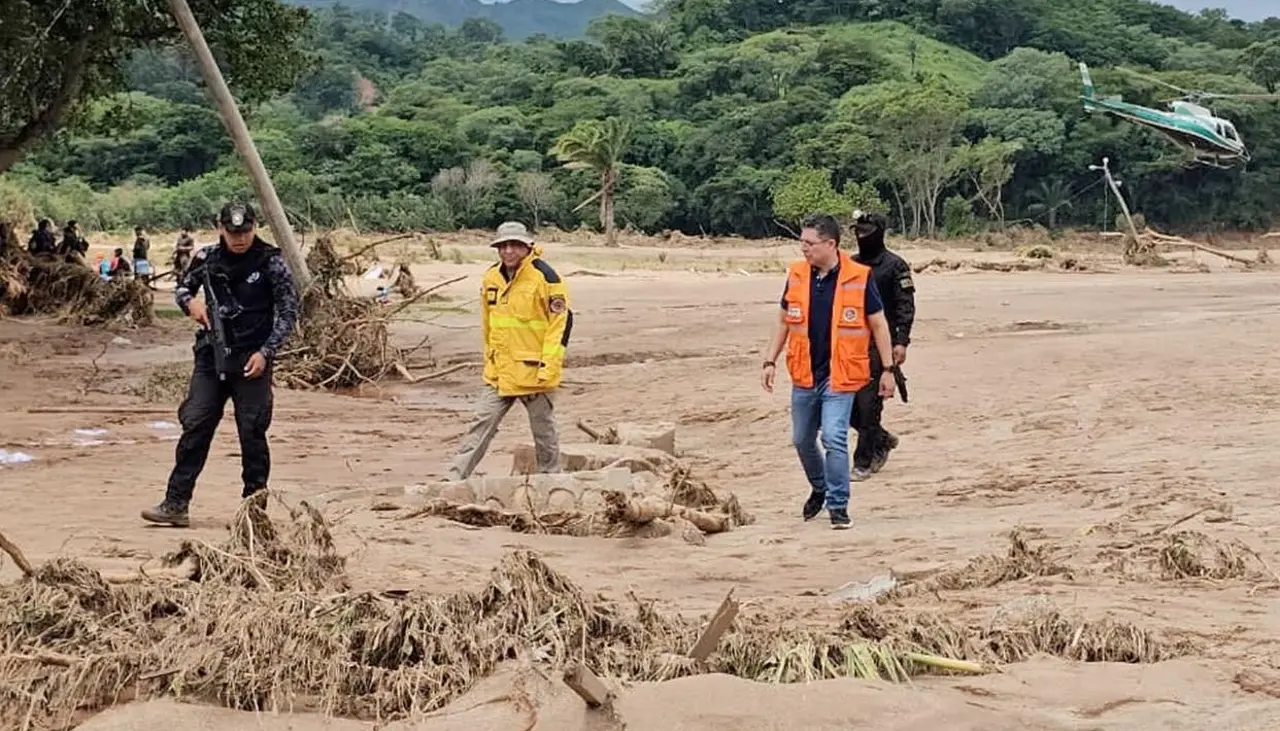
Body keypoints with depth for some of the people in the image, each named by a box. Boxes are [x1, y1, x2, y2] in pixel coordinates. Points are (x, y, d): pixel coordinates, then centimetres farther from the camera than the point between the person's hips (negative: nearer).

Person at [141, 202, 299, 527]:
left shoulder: (271, 262, -5)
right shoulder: (207, 258, 5)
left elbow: (288, 311, -2)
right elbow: (182, 287, 20)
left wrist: (265, 352, -11)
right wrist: (189, 302, -5)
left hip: (251, 360, -3)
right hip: (211, 356, 3)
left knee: (252, 433, 0)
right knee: (195, 427, 0)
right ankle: (176, 504, 2)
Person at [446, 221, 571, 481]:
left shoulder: (544, 276, -13)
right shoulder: (491, 278, 7)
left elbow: (562, 320, -13)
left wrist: (549, 366, -17)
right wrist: (490, 358, 18)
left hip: (533, 370, -5)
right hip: (499, 371, 5)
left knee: (543, 429, 8)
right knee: (482, 424, 3)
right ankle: (455, 478, 3)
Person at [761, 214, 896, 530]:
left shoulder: (859, 278, -9)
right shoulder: (797, 275, 2)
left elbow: (878, 324, -1)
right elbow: (784, 321, 13)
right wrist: (770, 361, 9)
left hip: (840, 376, -5)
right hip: (804, 375, 5)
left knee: (834, 438, -14)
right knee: (803, 440, 15)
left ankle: (838, 505, -2)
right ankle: (819, 489, 40)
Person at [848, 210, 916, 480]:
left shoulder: (895, 266, -4)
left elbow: (906, 306, -8)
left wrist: (901, 341, -16)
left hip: (879, 343, -6)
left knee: (868, 403, -8)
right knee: (847, 404, 4)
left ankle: (863, 462, 0)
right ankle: (882, 440, 26)